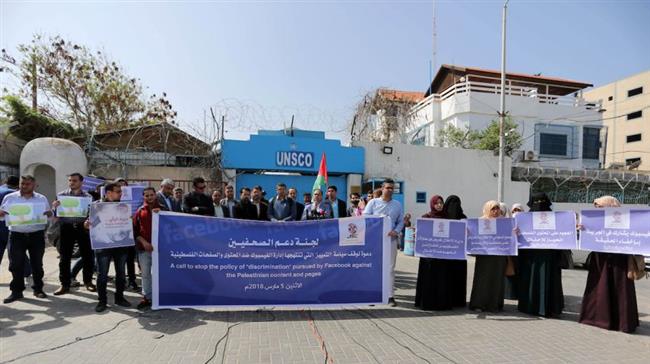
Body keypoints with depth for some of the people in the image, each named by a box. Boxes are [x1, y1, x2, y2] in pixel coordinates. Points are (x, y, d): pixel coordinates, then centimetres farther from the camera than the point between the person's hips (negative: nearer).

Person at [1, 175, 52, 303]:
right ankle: (16, 291, 14)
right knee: (16, 264, 2)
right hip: (17, 235, 0)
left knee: (37, 264, 8)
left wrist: (48, 214, -11)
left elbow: (49, 213, 11)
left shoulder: (41, 199, 8)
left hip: (37, 235, 0)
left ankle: (38, 289, 18)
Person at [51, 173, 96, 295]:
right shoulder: (61, 195, 6)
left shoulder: (88, 196, 5)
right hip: (67, 227, 0)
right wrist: (54, 207, -17)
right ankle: (65, 284, 16)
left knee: (88, 256, 5)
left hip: (82, 227, 0)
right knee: (64, 258, 5)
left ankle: (88, 281, 21)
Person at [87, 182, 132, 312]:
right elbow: (91, 223, -1)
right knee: (102, 274, 5)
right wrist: (87, 225, -22)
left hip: (121, 245, 3)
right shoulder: (97, 205, -1)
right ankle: (102, 300, 17)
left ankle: (119, 297, 25)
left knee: (121, 273, 11)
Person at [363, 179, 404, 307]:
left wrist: (396, 231, -9)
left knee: (390, 268, 2)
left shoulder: (397, 205, 11)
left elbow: (401, 222, 10)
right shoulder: (373, 202, 4)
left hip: (391, 239, 2)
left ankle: (390, 296, 7)